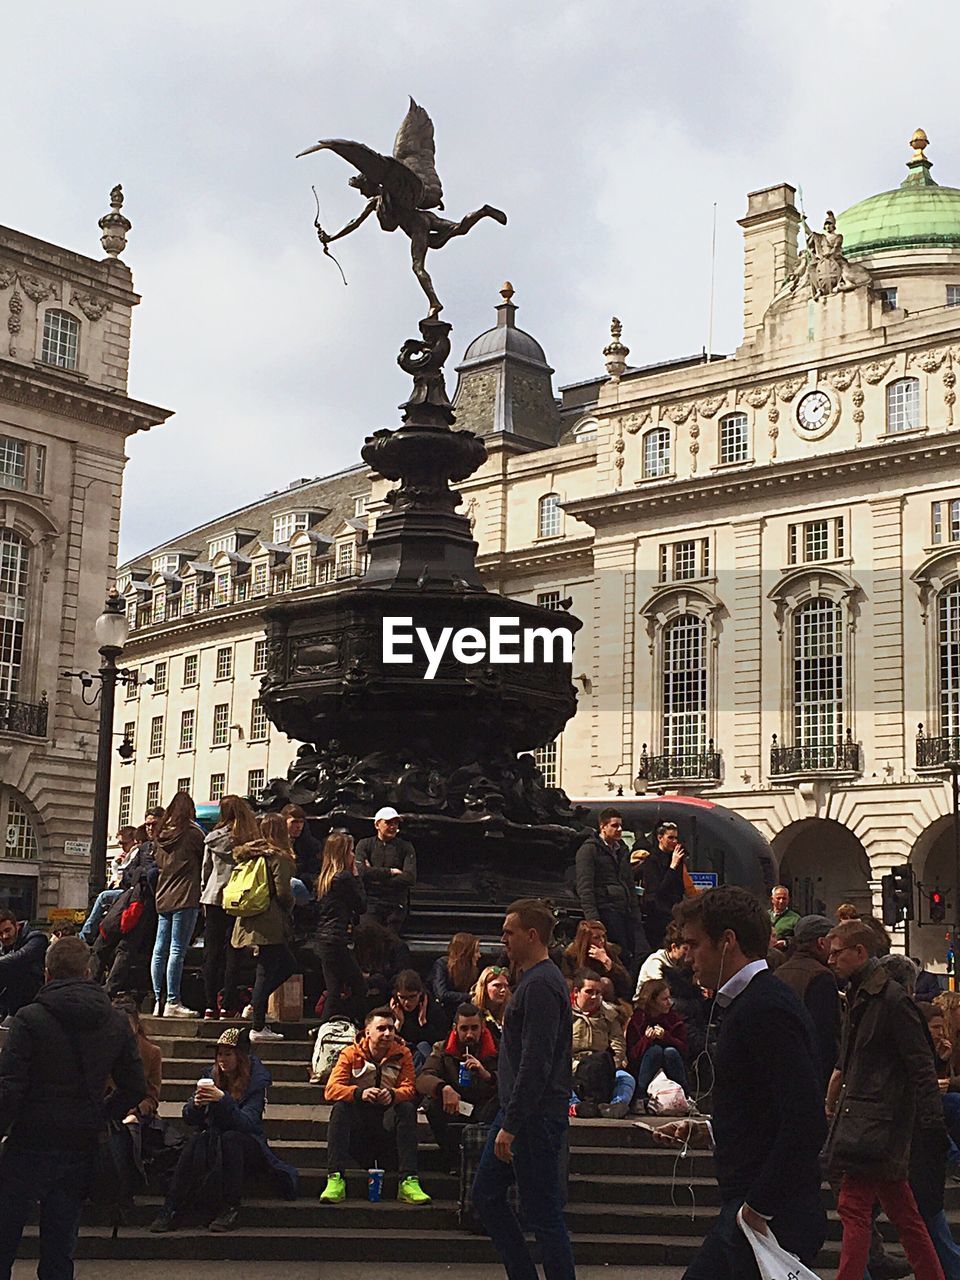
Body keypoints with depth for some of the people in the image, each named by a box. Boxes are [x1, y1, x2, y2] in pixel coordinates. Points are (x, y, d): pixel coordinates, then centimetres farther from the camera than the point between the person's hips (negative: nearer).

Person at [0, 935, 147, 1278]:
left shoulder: (30, 1018, -10)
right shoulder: (117, 1023, 4)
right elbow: (135, 1088, 6)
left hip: (32, 1145, -4)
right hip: (82, 1150, 4)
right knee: (60, 1248, 12)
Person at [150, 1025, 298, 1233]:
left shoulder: (257, 1081, -9)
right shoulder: (212, 1076, 3)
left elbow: (247, 1123, -22)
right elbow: (189, 1119, 1)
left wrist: (223, 1099, -35)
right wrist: (196, 1104, -23)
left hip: (248, 1144, -3)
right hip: (215, 1141, 3)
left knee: (230, 1138, -35)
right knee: (196, 1140, -30)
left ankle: (230, 1208, -30)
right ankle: (171, 1208, -34)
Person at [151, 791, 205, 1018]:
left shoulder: (160, 834, 11)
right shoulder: (192, 833, -7)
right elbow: (205, 859, 0)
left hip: (163, 897, 6)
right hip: (185, 898, -6)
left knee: (160, 949, 7)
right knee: (177, 950, -8)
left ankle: (158, 1001, 10)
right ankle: (173, 1002, -9)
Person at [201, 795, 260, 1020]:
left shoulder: (213, 838, 1)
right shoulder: (252, 840, -6)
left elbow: (205, 869, 8)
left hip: (214, 900, 1)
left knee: (211, 953, 7)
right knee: (232, 953, 4)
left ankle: (211, 1005, 5)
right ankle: (227, 1005, 1)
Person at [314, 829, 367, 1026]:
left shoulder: (324, 877, 13)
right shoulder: (345, 877, -12)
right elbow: (361, 905, -3)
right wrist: (356, 875, 3)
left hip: (322, 941, 9)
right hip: (336, 941, -9)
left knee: (335, 991, 11)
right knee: (359, 988, 0)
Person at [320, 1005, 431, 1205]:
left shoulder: (402, 1054, 4)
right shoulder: (351, 1054, -1)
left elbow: (409, 1088, -8)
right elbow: (331, 1089, -14)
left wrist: (392, 1094, -32)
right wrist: (359, 1093, -34)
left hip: (387, 1120, 1)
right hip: (357, 1123, -1)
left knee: (407, 1108, -27)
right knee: (340, 1108, -29)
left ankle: (408, 1181, -34)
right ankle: (335, 1179, -39)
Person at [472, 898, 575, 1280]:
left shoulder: (540, 985, -18)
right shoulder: (535, 980, 15)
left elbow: (535, 1063, -23)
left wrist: (511, 1126, -22)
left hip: (537, 1119, -11)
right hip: (516, 1113, 11)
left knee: (543, 1214, -3)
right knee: (486, 1195, 15)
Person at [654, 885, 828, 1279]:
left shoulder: (766, 1008, -18)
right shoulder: (748, 1004, 14)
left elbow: (806, 1124, -26)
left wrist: (760, 1207, -21)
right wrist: (708, 1134, 12)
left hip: (772, 1219, -10)